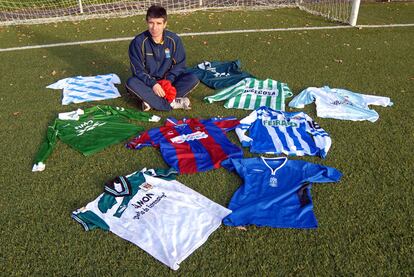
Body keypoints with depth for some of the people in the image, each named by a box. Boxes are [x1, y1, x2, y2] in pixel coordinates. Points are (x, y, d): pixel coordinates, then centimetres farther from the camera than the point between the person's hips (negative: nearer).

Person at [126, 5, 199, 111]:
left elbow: (179, 65, -5)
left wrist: (168, 81, -21)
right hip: (148, 81, -1)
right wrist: (153, 84, -27)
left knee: (193, 79, -23)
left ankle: (151, 100, -29)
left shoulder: (174, 40, -9)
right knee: (131, 83, -32)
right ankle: (172, 103, -32)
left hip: (168, 80, 1)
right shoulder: (138, 42, -13)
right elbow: (137, 70, -13)